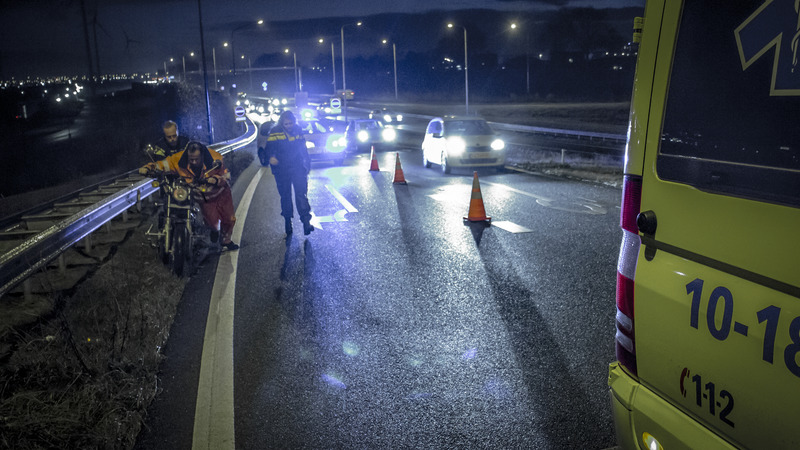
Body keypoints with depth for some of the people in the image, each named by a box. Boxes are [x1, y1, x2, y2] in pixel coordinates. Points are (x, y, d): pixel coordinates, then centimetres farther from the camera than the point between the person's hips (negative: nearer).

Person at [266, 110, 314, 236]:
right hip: (281, 170, 0)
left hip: (298, 168, 1)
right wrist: (272, 157, -28)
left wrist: (307, 163, 19)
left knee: (301, 194, -11)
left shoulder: (298, 130, 7)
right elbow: (269, 147, -7)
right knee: (285, 197, 8)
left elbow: (303, 148, 16)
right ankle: (288, 223, 19)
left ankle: (306, 222, -14)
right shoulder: (275, 132, -2)